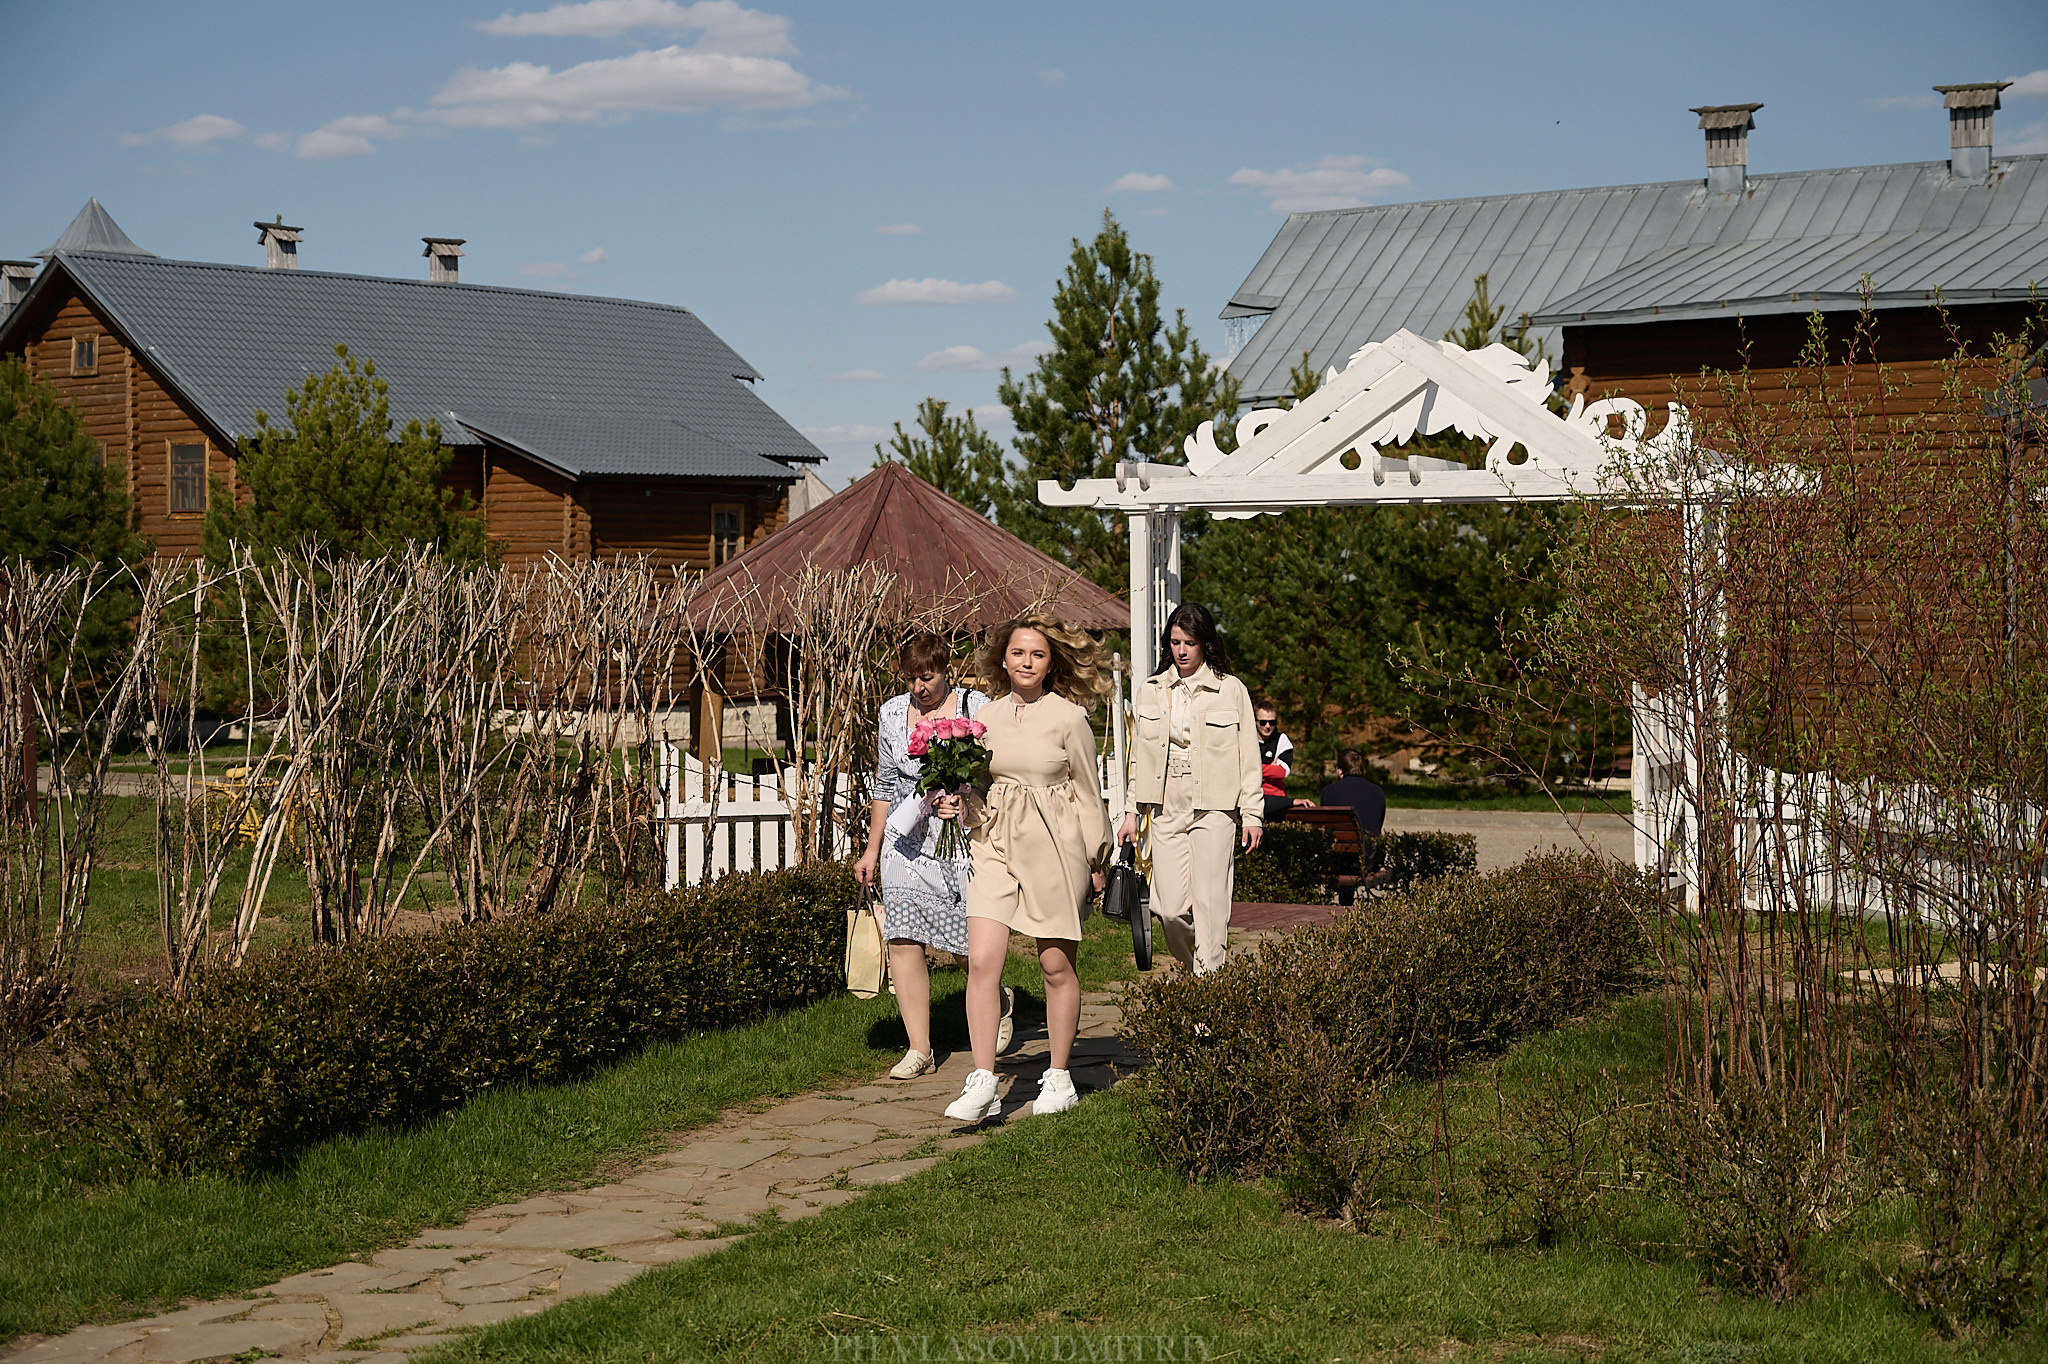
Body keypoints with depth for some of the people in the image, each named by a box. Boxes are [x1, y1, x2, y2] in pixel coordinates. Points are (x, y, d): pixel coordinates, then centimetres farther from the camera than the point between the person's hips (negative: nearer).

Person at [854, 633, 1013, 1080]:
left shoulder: (976, 708, 0)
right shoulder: (893, 713, 11)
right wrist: (872, 849, 17)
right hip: (907, 841, 3)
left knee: (972, 942, -2)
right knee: (903, 938, -8)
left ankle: (999, 1001, 34)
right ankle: (919, 1050, -2)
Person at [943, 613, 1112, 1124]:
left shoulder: (1068, 718, -3)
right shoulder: (986, 717, 8)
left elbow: (1088, 794, 3)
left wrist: (1095, 862, 5)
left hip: (1054, 848, -3)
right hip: (996, 845, 3)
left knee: (1056, 965, 5)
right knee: (982, 961, -10)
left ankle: (1059, 1077, 20)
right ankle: (982, 1083, -8)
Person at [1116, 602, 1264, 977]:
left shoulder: (1231, 690, 1)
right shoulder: (1151, 690, 11)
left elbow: (1249, 756, 3)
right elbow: (1141, 756, 17)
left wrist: (1252, 814, -1)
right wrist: (1133, 812, 13)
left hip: (1214, 806, -3)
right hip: (1167, 806, 3)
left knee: (1209, 903, -9)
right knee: (1170, 908, -2)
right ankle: (1193, 966, 23)